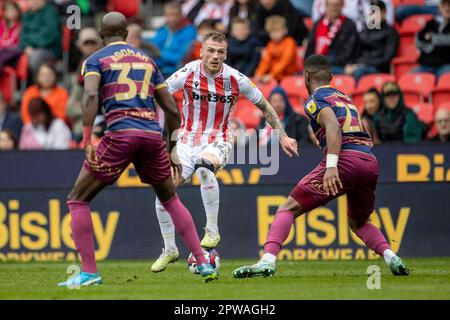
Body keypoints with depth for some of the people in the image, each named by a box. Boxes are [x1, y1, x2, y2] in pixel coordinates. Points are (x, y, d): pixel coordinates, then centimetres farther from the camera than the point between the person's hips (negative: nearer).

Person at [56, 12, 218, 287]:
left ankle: (89, 272, -3)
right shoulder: (147, 60, 22)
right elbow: (172, 109, 20)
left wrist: (88, 140, -18)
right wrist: (172, 150, 29)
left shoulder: (96, 60, 9)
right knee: (170, 199, 26)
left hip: (120, 134, -4)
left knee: (78, 200, 8)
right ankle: (203, 262, 19)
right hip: (153, 135, 4)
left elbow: (91, 95, -12)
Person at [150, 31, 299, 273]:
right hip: (187, 141, 2)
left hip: (217, 142, -2)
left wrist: (282, 136, 4)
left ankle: (212, 231, -25)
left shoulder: (235, 79, -9)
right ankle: (169, 250, 10)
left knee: (204, 166, -37)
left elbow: (264, 106, 5)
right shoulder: (187, 74, -10)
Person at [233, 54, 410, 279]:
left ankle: (268, 260, -19)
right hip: (370, 161, 7)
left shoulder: (315, 100, 5)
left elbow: (333, 126, -14)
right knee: (358, 223, 28)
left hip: (345, 160, -7)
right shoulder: (345, 97, 29)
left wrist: (331, 166, -24)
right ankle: (390, 257, 5)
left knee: (289, 208, -2)